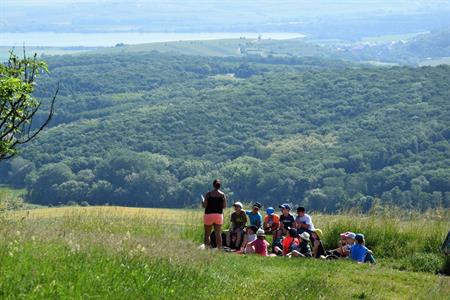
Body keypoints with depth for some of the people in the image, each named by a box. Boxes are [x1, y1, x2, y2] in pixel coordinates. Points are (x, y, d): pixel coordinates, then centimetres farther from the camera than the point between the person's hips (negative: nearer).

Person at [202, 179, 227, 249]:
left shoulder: (208, 194, -5)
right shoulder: (222, 195, 0)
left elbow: (204, 205, -8)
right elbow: (224, 206, 1)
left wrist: (202, 202, 13)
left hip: (209, 215, -2)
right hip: (219, 215, 2)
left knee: (207, 234, 2)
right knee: (218, 234, 6)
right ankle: (219, 249, 2)